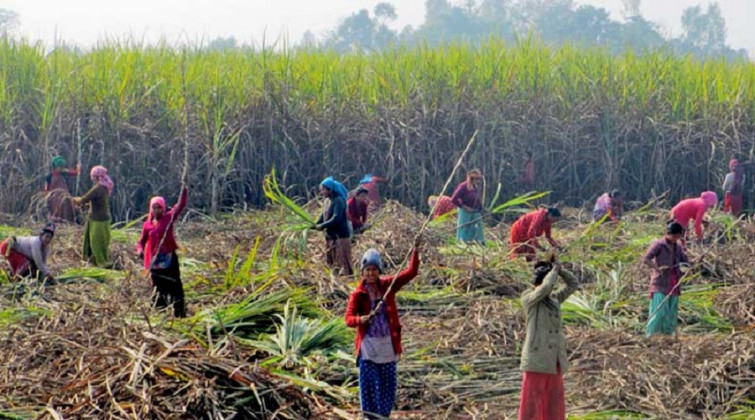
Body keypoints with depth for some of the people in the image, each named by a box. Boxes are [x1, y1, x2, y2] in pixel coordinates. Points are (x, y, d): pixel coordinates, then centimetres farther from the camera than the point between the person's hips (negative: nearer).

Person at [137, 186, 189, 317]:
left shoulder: (169, 218, -2)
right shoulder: (147, 224, 4)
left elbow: (181, 205, -10)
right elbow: (142, 241, 12)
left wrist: (184, 188, -18)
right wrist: (140, 250, -10)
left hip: (169, 258, -3)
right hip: (154, 260, 3)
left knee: (175, 286, -2)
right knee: (158, 287, 11)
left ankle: (180, 313, -1)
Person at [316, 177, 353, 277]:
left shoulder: (338, 201, -14)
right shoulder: (330, 202, 12)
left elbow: (336, 219, -23)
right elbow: (323, 217, 13)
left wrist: (322, 226, -20)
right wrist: (315, 225, -2)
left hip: (340, 237, -9)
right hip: (331, 238, 9)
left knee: (343, 264, -8)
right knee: (333, 264, 12)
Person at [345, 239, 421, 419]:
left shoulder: (388, 285, 1)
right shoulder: (358, 294, -7)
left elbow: (410, 273, -4)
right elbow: (348, 318, -16)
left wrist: (415, 251, -16)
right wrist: (361, 319, -38)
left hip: (388, 343, 3)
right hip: (368, 344, -3)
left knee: (388, 383, 10)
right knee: (368, 383, -2)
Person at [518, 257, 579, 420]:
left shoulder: (555, 298, 13)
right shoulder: (528, 297, -7)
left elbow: (573, 284, 16)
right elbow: (545, 287, -23)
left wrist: (560, 269, 4)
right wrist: (554, 270, -8)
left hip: (555, 362, 7)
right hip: (536, 361, -7)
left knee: (554, 406, 12)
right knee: (531, 403, -4)